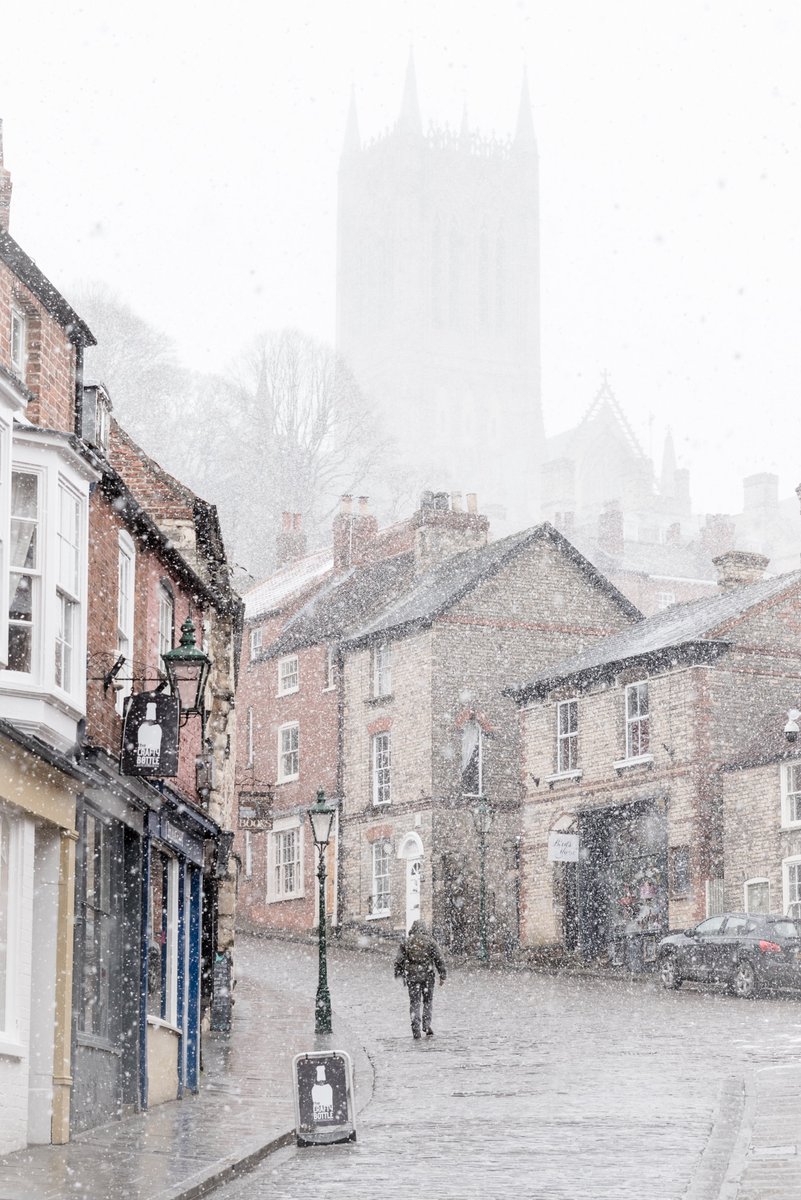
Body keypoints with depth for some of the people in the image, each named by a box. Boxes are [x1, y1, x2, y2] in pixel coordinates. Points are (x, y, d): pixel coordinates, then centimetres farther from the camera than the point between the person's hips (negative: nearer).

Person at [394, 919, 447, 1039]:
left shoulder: (406, 942, 3)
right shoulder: (429, 941, 0)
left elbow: (399, 960, 4)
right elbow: (439, 959, -2)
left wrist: (399, 974, 15)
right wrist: (442, 975, 3)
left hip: (411, 976, 1)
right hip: (428, 975, -1)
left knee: (414, 1002, 5)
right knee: (428, 1002, 13)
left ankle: (416, 1029, -4)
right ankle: (427, 1025, 1)